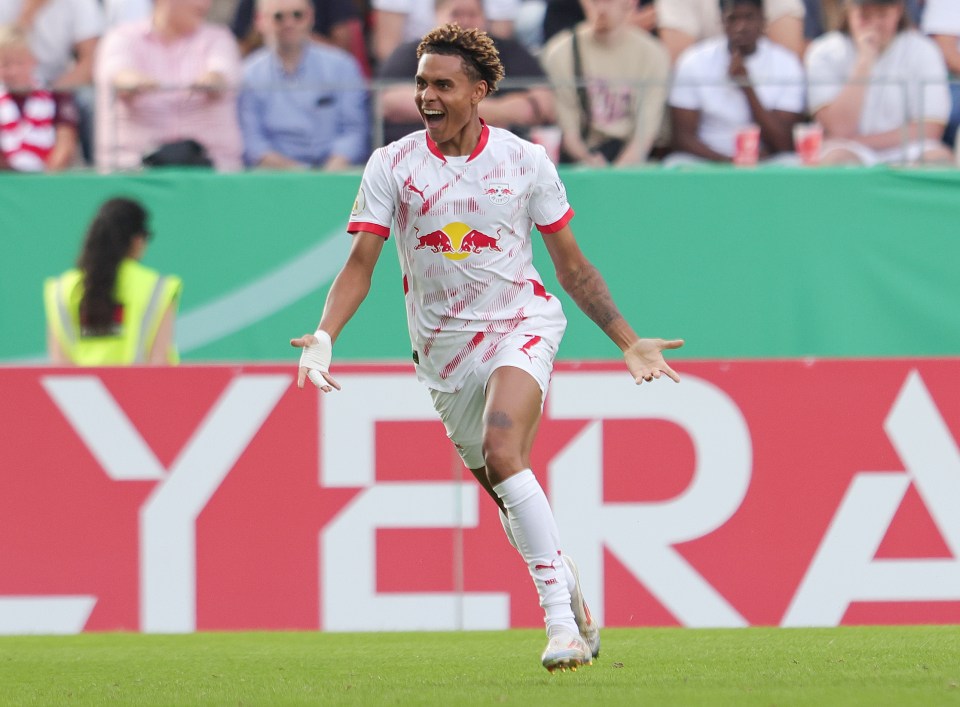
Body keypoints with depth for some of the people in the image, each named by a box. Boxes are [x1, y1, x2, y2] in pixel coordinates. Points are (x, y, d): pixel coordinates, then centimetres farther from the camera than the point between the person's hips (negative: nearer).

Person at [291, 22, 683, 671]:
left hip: (521, 326, -3)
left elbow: (572, 266, 7)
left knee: (502, 453, -27)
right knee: (505, 493, 5)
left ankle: (559, 615, -28)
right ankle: (568, 591, 30)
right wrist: (324, 337, -21)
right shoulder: (392, 166, -2)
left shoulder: (525, 162, -3)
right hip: (444, 347, 3)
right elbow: (361, 264, -5)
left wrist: (629, 341, 5)